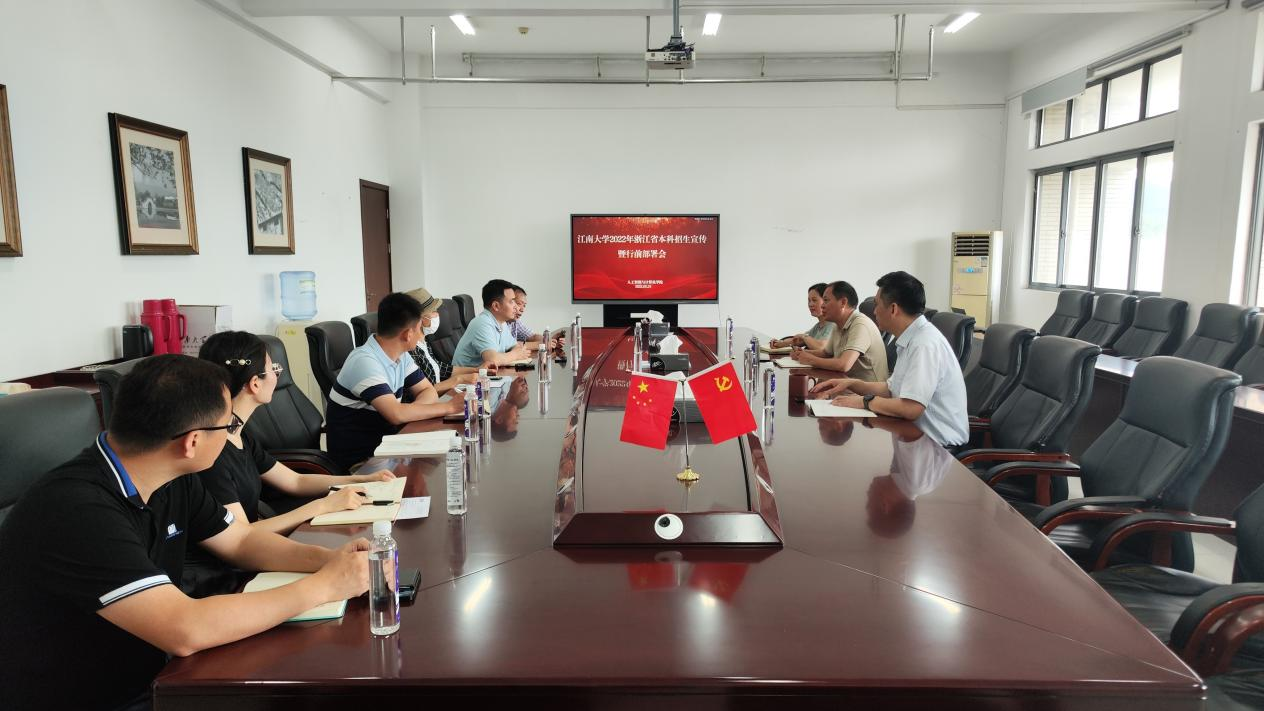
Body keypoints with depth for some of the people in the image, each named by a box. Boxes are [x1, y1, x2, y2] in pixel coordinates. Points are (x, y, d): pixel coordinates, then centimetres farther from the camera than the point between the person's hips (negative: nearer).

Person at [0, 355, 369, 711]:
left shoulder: (174, 481, -4)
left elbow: (242, 541, 10)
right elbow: (186, 631, -34)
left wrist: (328, 558, -8)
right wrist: (324, 585, -26)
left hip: (149, 678, 7)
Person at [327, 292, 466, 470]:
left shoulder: (400, 355, 3)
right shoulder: (365, 362, -23)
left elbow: (428, 392, 6)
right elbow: (396, 414, -32)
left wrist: (410, 409, -17)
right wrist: (448, 407, -23)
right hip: (358, 457, -8)